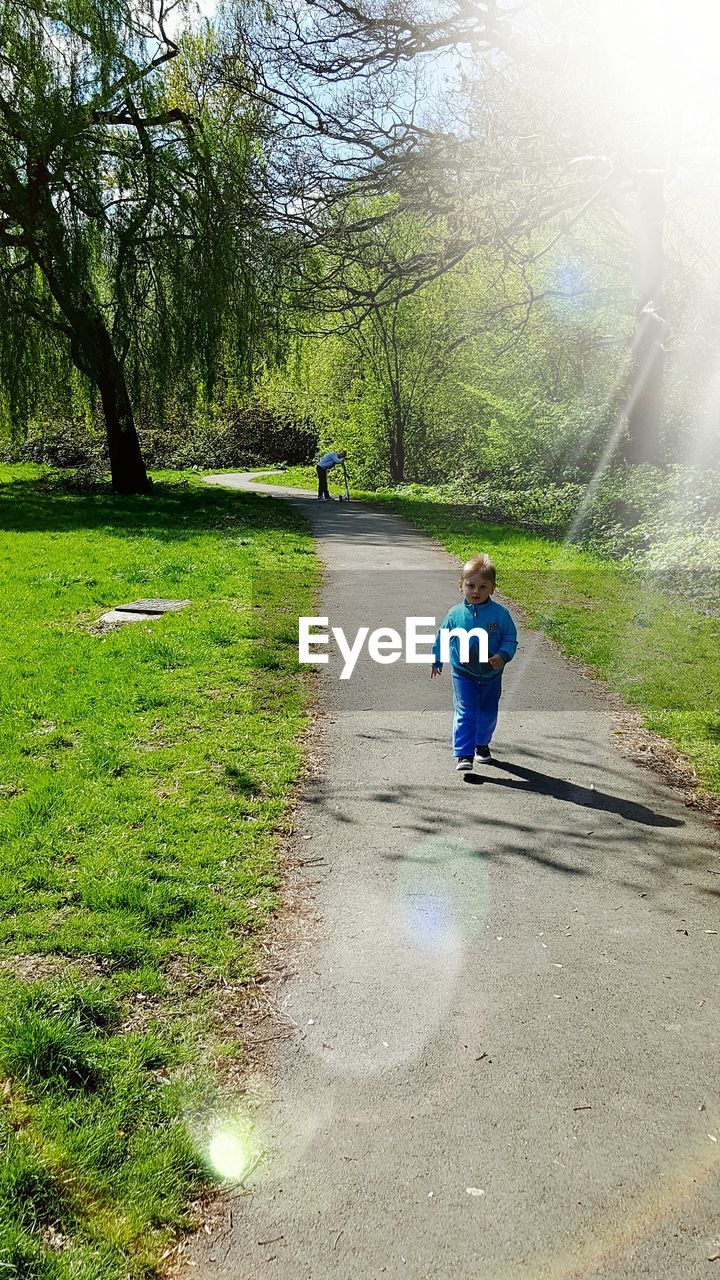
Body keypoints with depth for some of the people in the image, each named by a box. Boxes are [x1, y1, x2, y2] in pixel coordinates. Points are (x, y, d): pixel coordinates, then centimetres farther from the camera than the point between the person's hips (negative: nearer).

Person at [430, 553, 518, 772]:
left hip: (491, 675, 1)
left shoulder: (500, 613, -11)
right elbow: (442, 638, 8)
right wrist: (436, 661, 18)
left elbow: (510, 639, -5)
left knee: (488, 714, 15)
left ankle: (482, 744, 38)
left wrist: (503, 656, -24)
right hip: (463, 674, -1)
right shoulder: (455, 614, -8)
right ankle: (463, 754, -10)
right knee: (465, 713, -11)